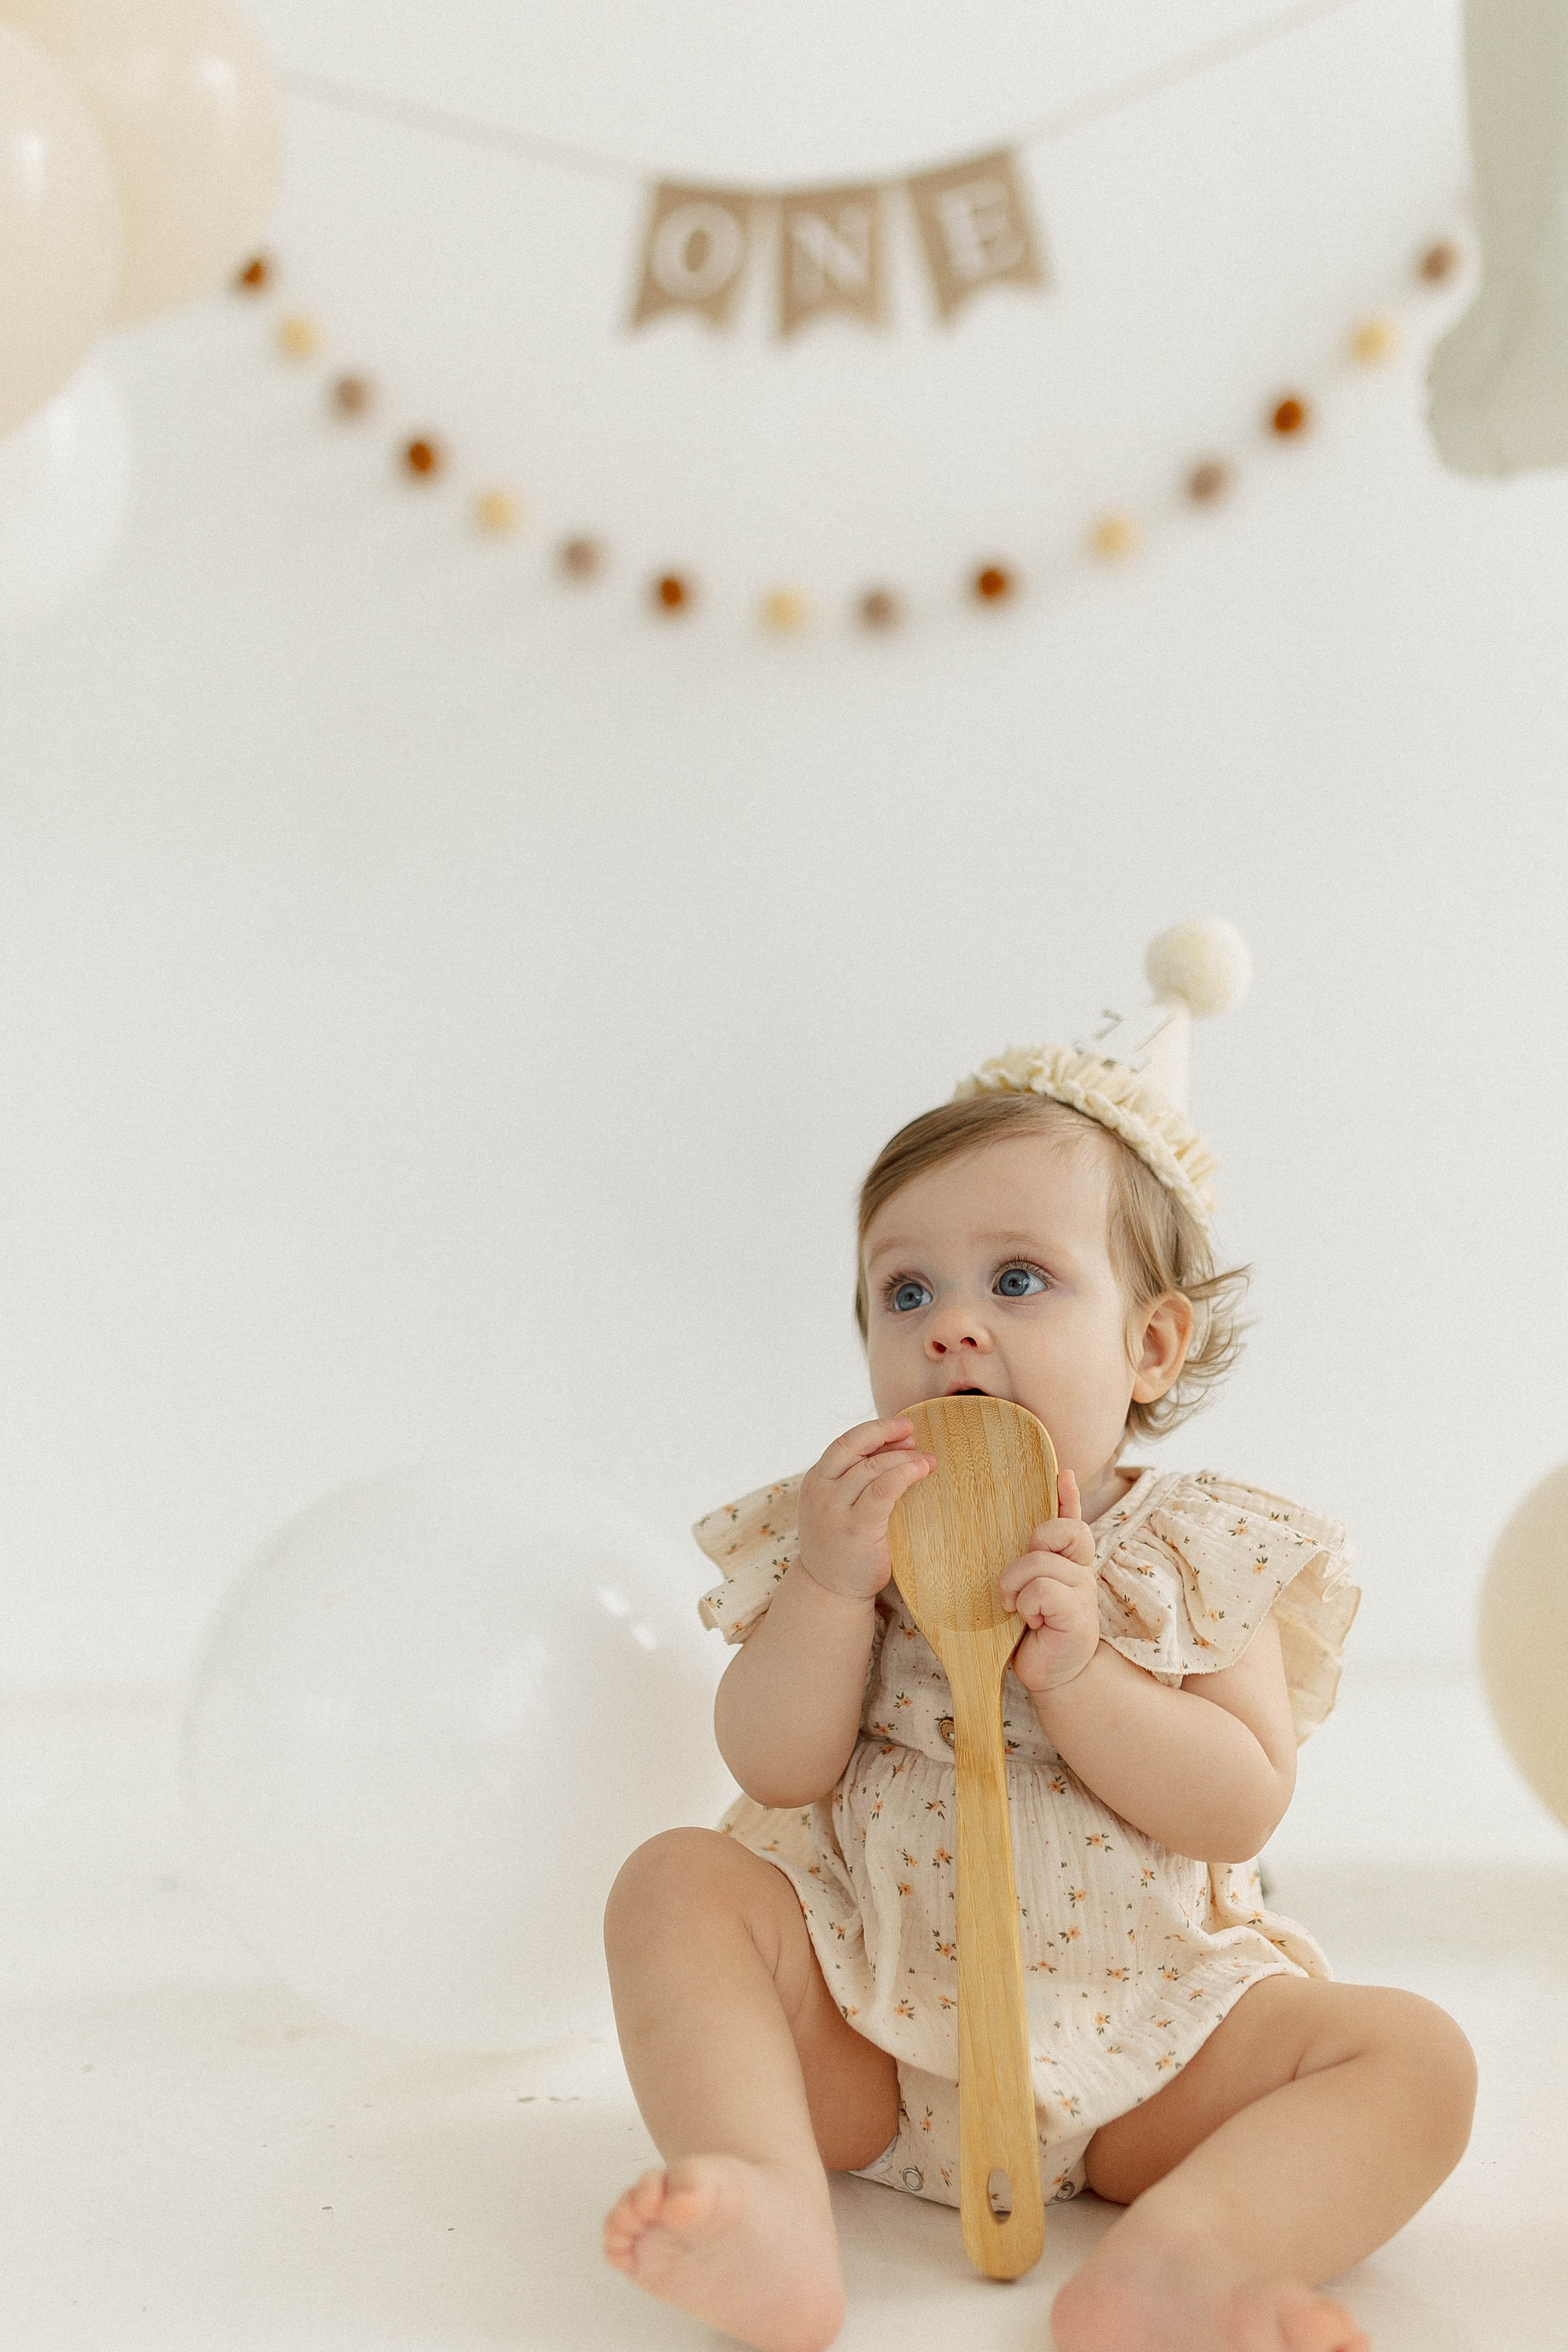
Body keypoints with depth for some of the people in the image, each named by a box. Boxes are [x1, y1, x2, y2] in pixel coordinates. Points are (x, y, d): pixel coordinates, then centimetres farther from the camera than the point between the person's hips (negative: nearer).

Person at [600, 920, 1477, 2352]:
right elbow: (776, 1769, -7)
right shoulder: (843, 1524, 2)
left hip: (1135, 2047, 0)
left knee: (1414, 2056, -19)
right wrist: (831, 1587, -22)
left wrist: (1074, 1670, -24)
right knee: (678, 1883, -20)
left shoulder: (1202, 1549, -1)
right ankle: (768, 2214, -39)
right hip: (862, 2035, 1)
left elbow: (1244, 1805, -11)